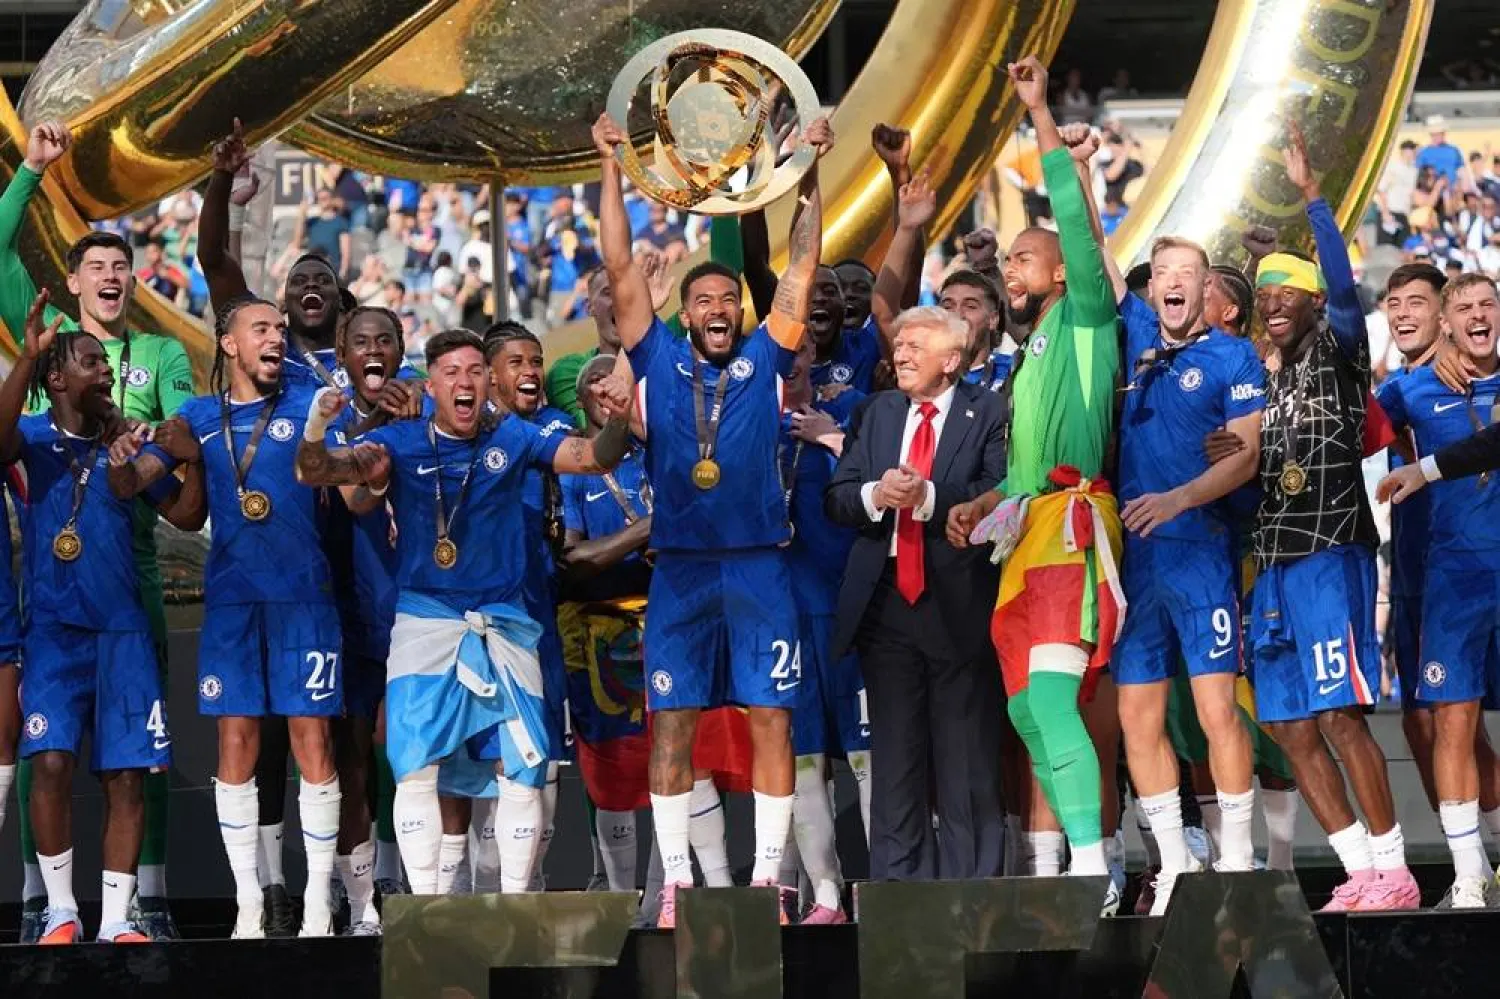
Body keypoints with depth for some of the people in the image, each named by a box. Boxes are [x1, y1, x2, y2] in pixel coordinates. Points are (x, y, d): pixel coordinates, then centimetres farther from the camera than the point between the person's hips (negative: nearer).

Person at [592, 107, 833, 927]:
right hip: (680, 567, 0)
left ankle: (766, 875, 5)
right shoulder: (659, 361, 7)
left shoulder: (763, 360, 8)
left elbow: (802, 266, 5)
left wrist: (809, 173, 1)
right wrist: (612, 170, 2)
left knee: (771, 720, 0)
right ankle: (675, 881, 5)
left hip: (758, 565, 0)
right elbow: (621, 270, 5)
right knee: (672, 725, 0)